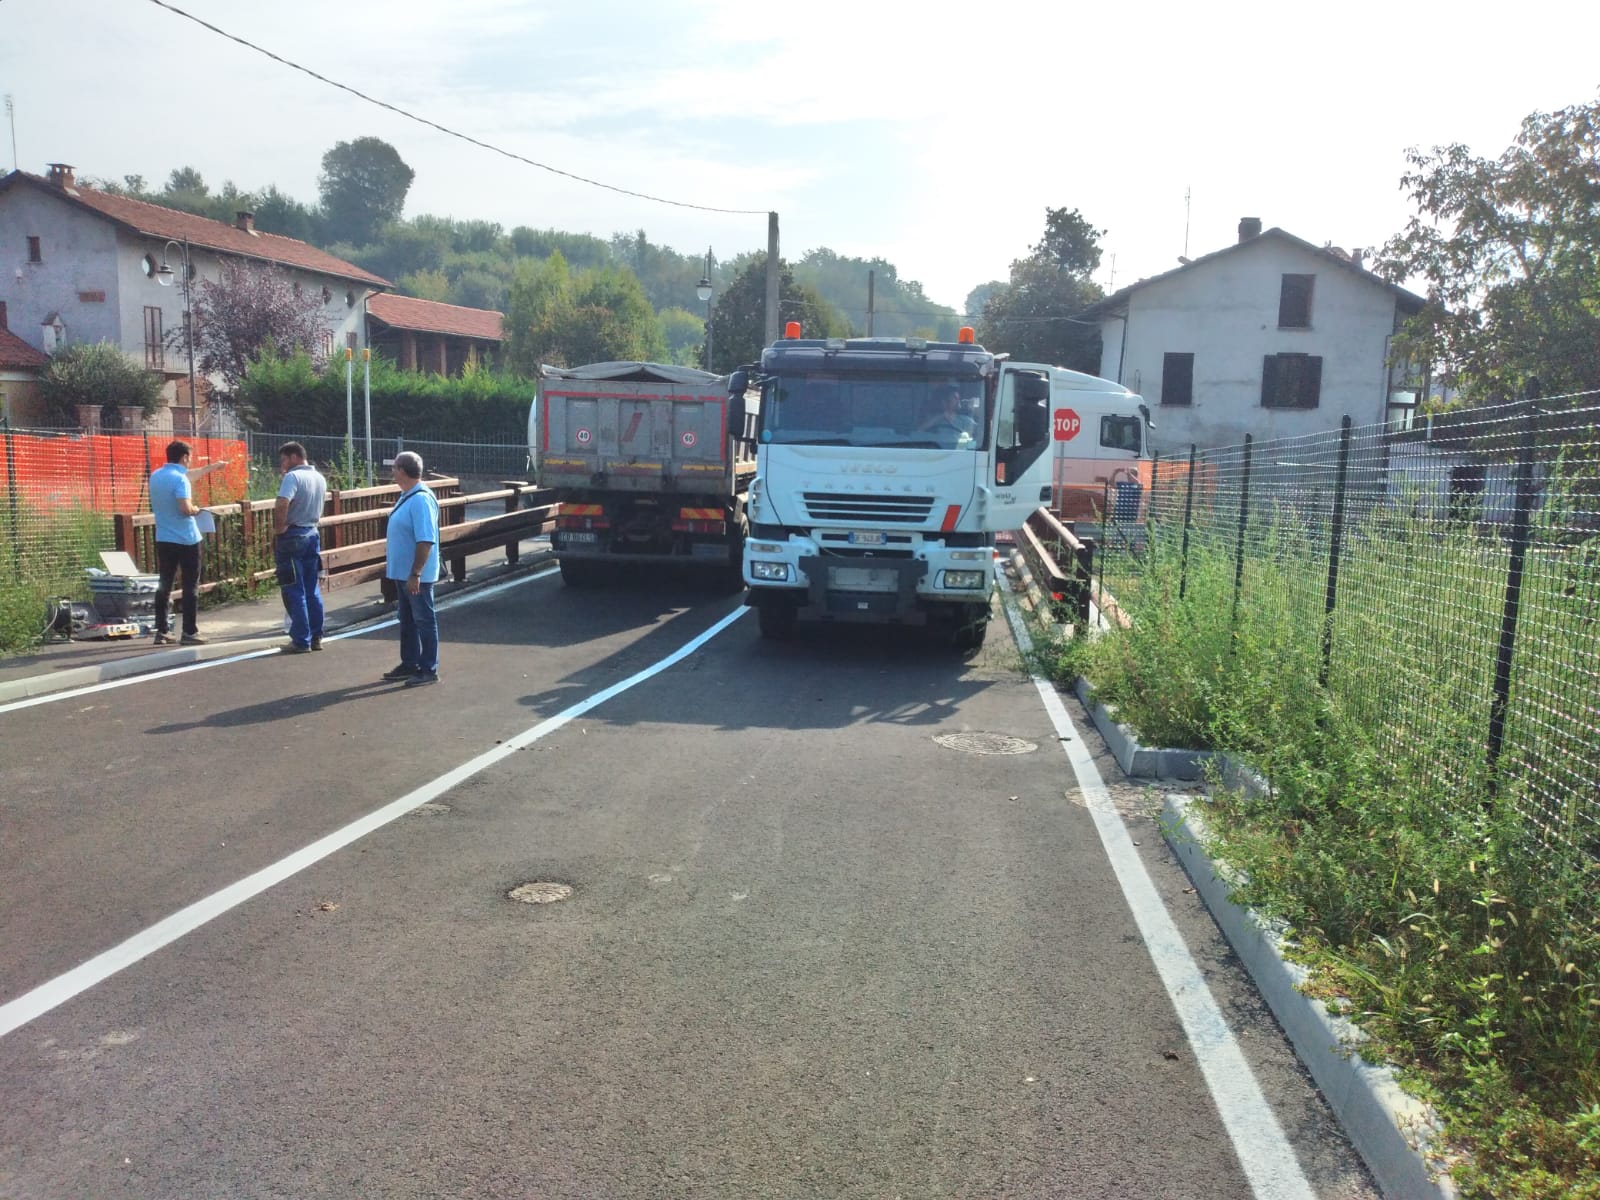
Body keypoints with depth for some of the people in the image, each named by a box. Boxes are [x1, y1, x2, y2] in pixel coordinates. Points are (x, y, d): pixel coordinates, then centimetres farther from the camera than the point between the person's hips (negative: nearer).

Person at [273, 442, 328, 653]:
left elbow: (282, 506, -28)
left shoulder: (293, 477, -14)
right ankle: (316, 637, 15)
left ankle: (301, 641, 0)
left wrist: (278, 530, -15)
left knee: (294, 591, -2)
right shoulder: (320, 478, 11)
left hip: (292, 537, -7)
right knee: (313, 590, 12)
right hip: (312, 534, 8)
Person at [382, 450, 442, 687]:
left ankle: (429, 670, 9)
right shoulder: (406, 496, 10)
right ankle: (409, 664, 30)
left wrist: (415, 574, -27)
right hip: (402, 572, 10)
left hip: (416, 575, -10)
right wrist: (391, 562, 23)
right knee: (407, 620, 19)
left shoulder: (421, 499, -22)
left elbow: (426, 541, -27)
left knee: (424, 621, 0)